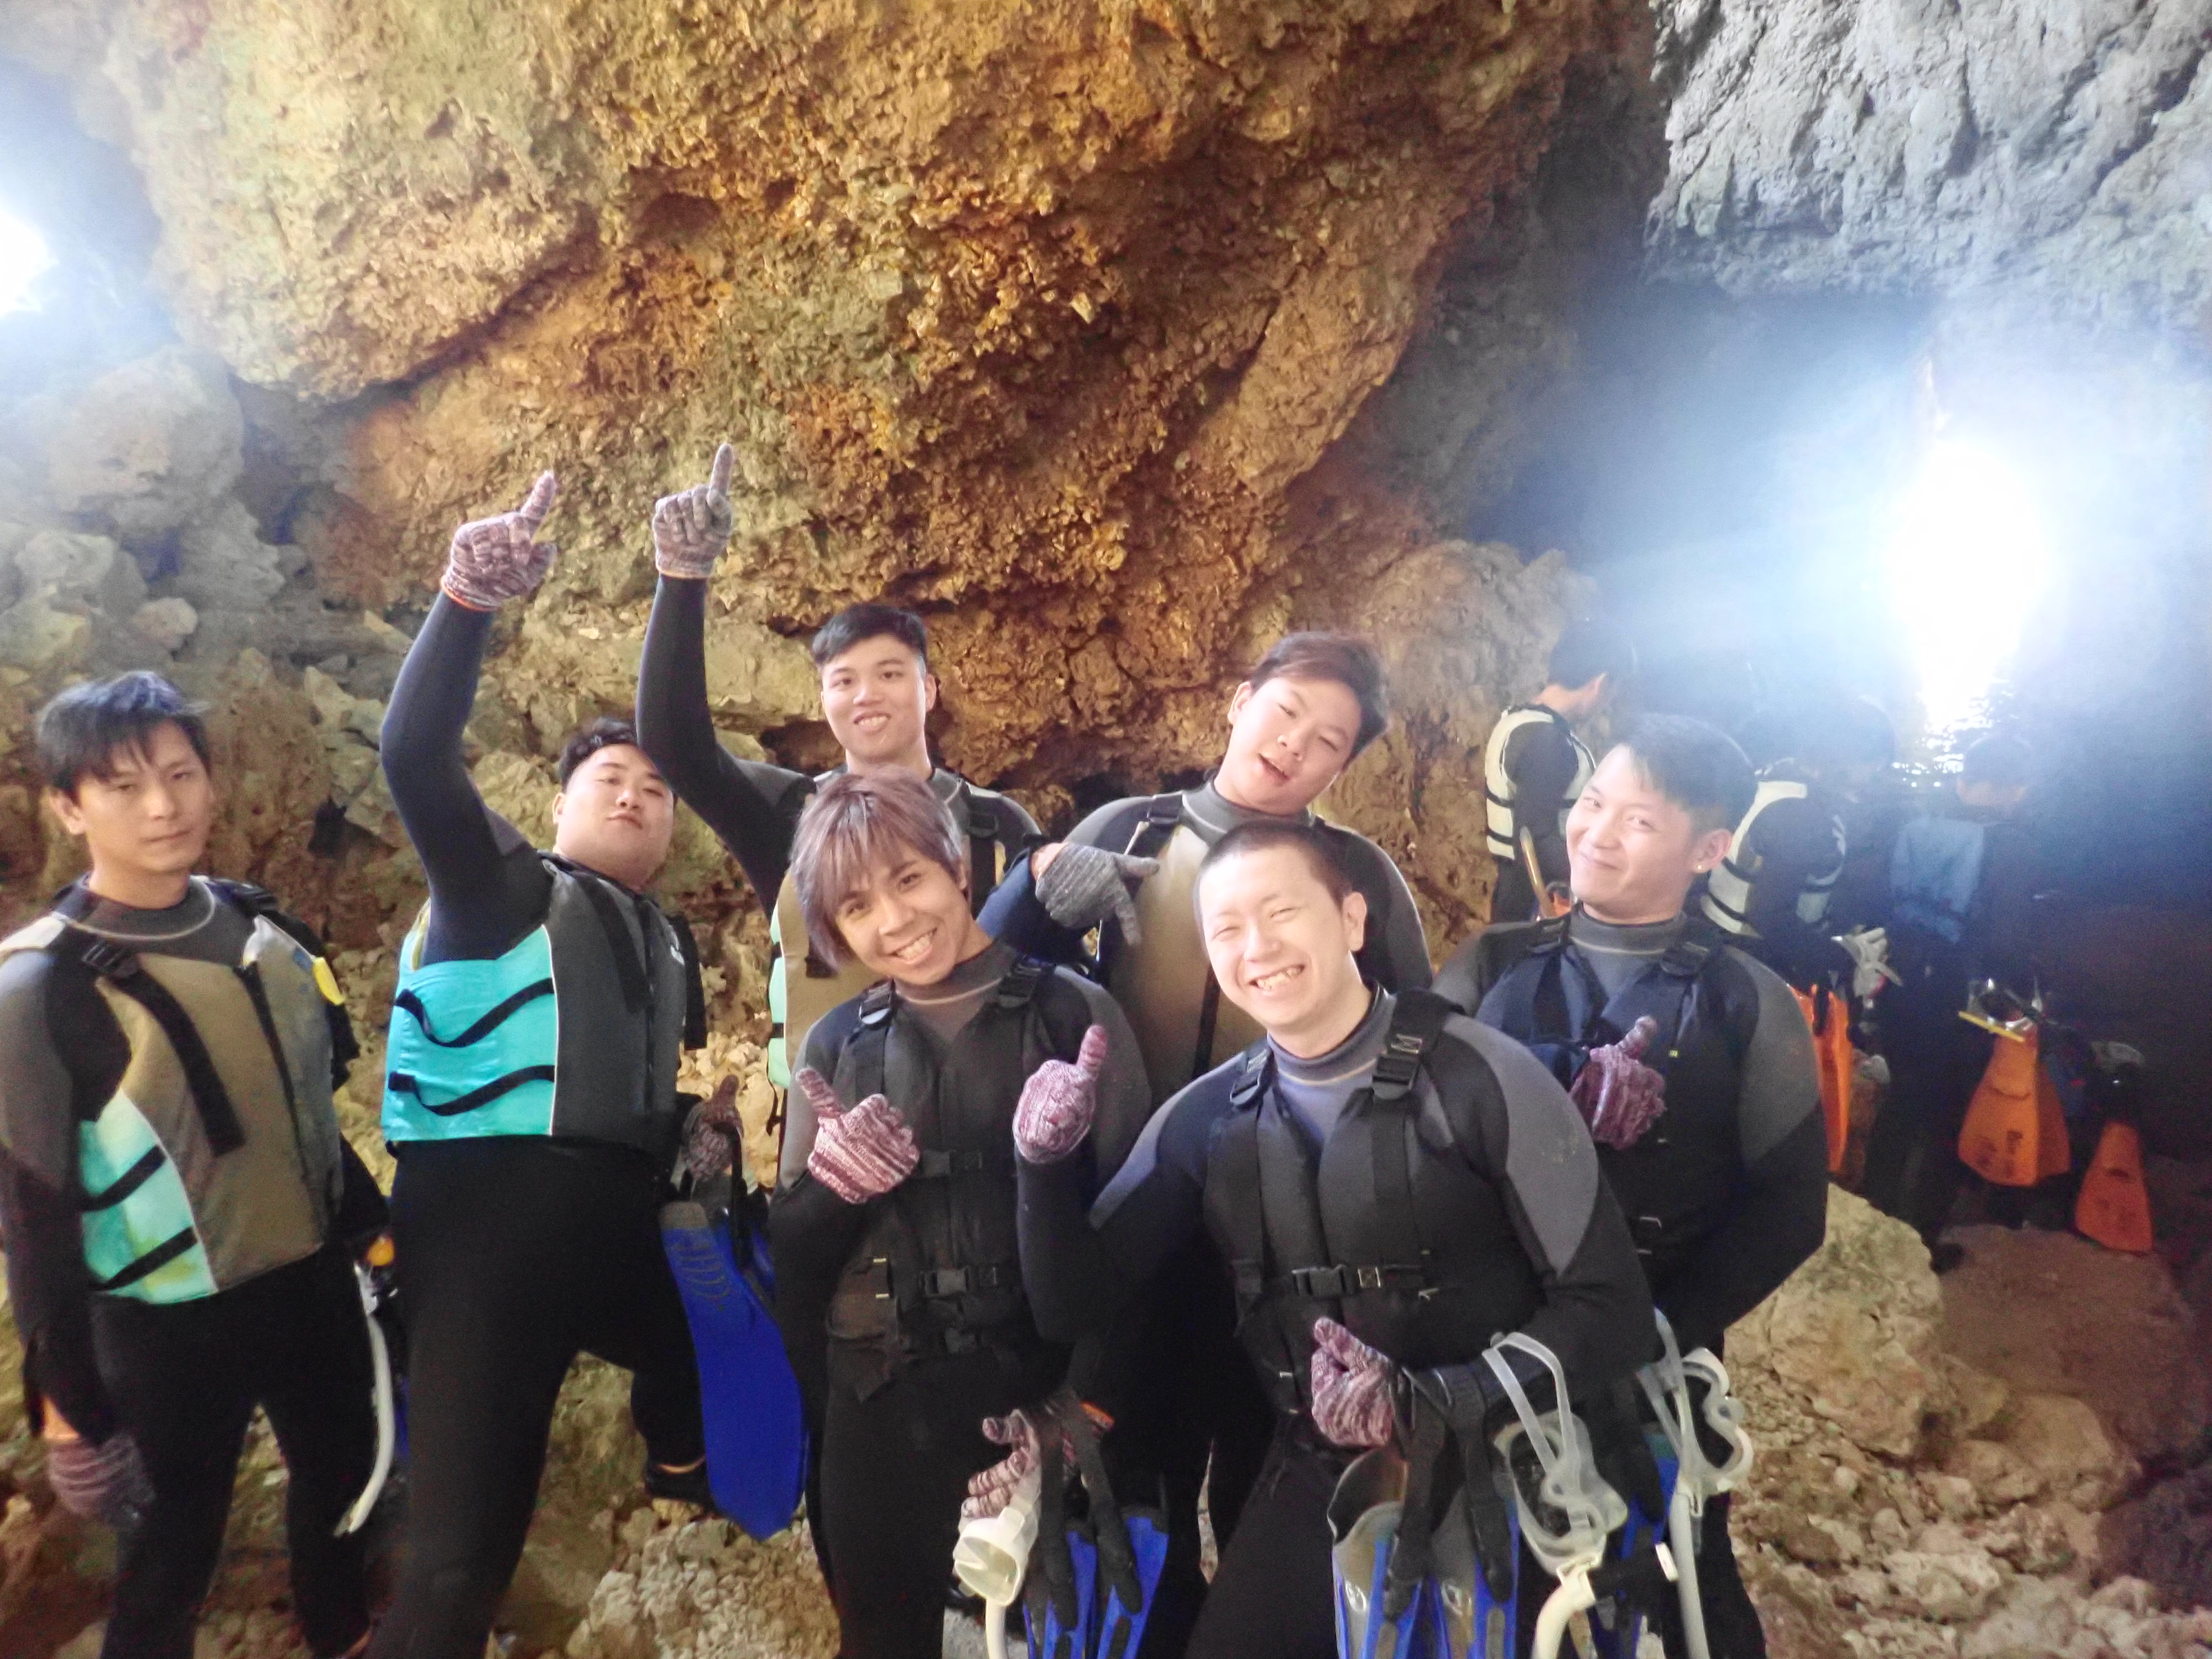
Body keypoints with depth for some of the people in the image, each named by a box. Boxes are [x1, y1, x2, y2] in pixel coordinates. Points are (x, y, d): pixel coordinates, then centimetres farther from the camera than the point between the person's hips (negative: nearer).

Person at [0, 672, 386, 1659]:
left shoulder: (261, 927, -1)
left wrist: (368, 1222, 15)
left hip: (312, 1282, 6)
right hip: (167, 1326, -5)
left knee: (341, 1471, 24)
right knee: (174, 1555, 13)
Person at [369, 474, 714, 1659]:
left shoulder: (666, 941, 19)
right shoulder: (503, 889, 1)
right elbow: (415, 756, -17)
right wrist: (468, 603, -31)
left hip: (618, 1229, 7)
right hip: (491, 1223, -7)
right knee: (462, 1550, -11)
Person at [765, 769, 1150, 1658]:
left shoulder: (1075, 1012, -7)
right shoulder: (838, 1045, 3)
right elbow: (791, 1261, 5)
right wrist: (831, 1186, -15)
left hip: (1043, 1404, -2)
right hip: (881, 1418, 2)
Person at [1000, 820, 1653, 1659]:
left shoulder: (1478, 1077, -16)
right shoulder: (1206, 1117, -2)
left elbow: (1611, 1309, -13)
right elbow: (1081, 1305, 1)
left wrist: (1433, 1400, -25)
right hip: (1313, 1486, 3)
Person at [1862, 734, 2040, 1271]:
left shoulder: (1912, 829, -1)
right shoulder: (2010, 844, -16)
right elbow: (2011, 940, -22)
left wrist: (1894, 965, 11)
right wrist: (2024, 997, -7)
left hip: (1903, 995, 5)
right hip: (1963, 1006, -5)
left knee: (1900, 1105, 22)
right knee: (1946, 1121, 12)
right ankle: (1921, 1242, 22)